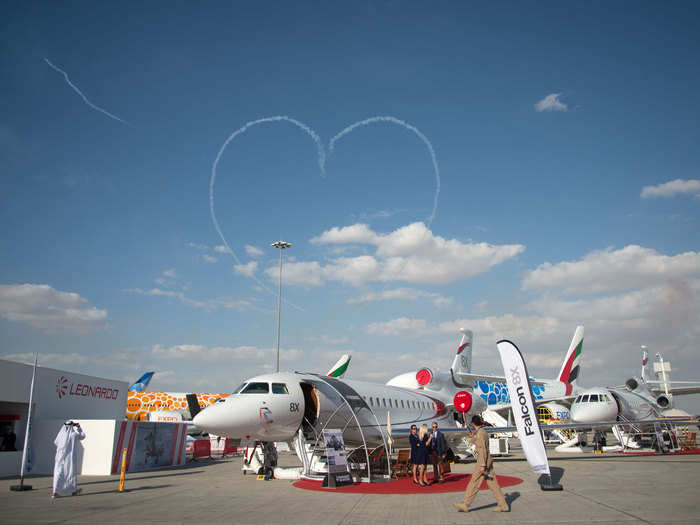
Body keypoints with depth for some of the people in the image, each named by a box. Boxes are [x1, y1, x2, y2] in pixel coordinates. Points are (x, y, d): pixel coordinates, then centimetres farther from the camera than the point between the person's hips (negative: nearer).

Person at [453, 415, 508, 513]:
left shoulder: (480, 433, -15)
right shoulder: (483, 432, 13)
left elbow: (483, 450, -20)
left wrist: (482, 465, -22)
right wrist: (472, 436, 27)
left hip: (483, 461, -9)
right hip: (488, 460, 9)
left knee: (474, 483, -2)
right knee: (493, 484, 10)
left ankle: (465, 505, 5)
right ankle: (503, 505, 10)